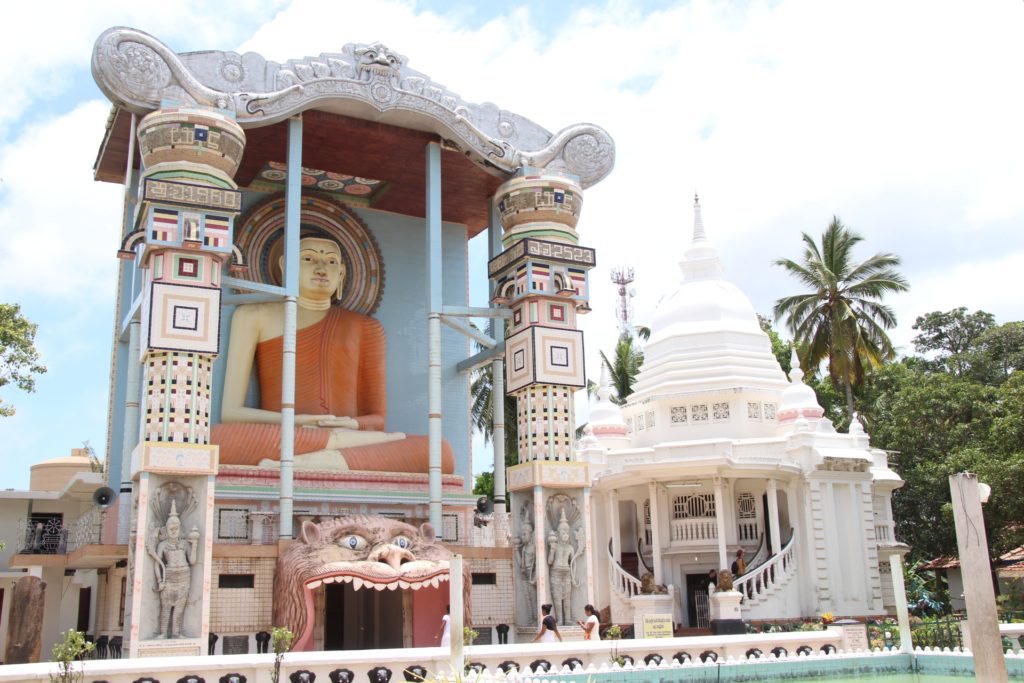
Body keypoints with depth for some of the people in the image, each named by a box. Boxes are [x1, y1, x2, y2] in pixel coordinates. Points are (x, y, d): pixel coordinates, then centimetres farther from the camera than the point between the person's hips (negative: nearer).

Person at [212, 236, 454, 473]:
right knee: (218, 440, -37)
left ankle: (306, 465, -38)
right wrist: (295, 423, -12)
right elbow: (231, 412, 6)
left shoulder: (365, 327, 17)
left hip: (350, 456, 1)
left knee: (440, 452, -29)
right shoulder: (254, 316, 13)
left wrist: (353, 426, -8)